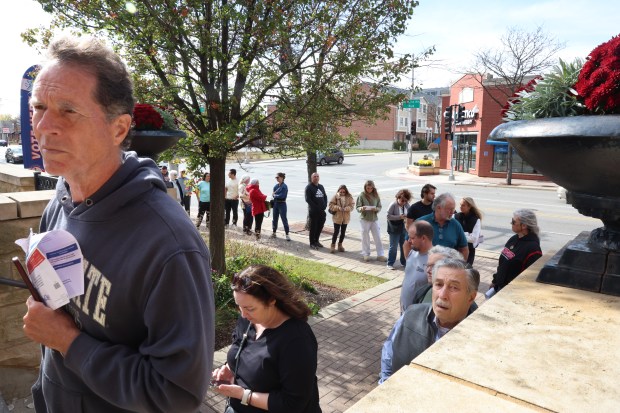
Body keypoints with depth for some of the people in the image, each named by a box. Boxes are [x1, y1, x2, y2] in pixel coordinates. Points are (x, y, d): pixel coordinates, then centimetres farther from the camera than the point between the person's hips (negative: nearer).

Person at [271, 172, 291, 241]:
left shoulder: (284, 186, -13)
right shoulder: (276, 186, 8)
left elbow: (282, 196, -20)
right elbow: (273, 194, 8)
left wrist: (275, 195, -7)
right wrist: (276, 195, -13)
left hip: (282, 204, -7)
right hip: (275, 203, 7)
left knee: (284, 219, -4)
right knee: (275, 218, 14)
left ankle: (287, 234, -1)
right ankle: (274, 232, 27)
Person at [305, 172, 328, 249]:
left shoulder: (321, 187, 16)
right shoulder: (309, 187, -6)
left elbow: (325, 196, 17)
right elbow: (308, 199, -14)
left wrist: (325, 205, 0)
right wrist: (316, 207, -17)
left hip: (322, 211, 6)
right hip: (313, 211, -6)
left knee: (320, 227, 12)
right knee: (313, 227, 0)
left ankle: (316, 241, 27)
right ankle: (312, 243, 9)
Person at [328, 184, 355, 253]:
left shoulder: (349, 197, -2)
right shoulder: (336, 196, -7)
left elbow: (352, 205, -2)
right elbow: (331, 205, -7)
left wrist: (346, 208, -21)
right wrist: (338, 207, -22)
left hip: (346, 218, 3)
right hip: (337, 217, -3)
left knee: (343, 232, 13)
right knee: (336, 232, -2)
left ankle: (340, 245, 28)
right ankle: (333, 245, 10)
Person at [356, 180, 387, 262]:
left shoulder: (376, 195, 2)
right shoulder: (361, 195, -6)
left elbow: (379, 207, 4)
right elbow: (357, 207, -7)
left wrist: (376, 209, -17)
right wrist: (361, 209, -28)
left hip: (374, 219, 2)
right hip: (365, 219, -2)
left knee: (378, 237, 4)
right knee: (365, 237, 7)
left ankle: (380, 255, 10)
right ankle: (366, 254, 22)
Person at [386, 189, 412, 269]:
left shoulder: (407, 205, 0)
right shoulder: (393, 205, -15)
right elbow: (388, 216, -16)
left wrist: (407, 217, -12)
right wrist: (399, 217, -24)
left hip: (404, 229, 5)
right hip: (394, 229, -5)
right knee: (393, 247, 1)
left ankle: (404, 262, 29)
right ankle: (390, 263, 13)